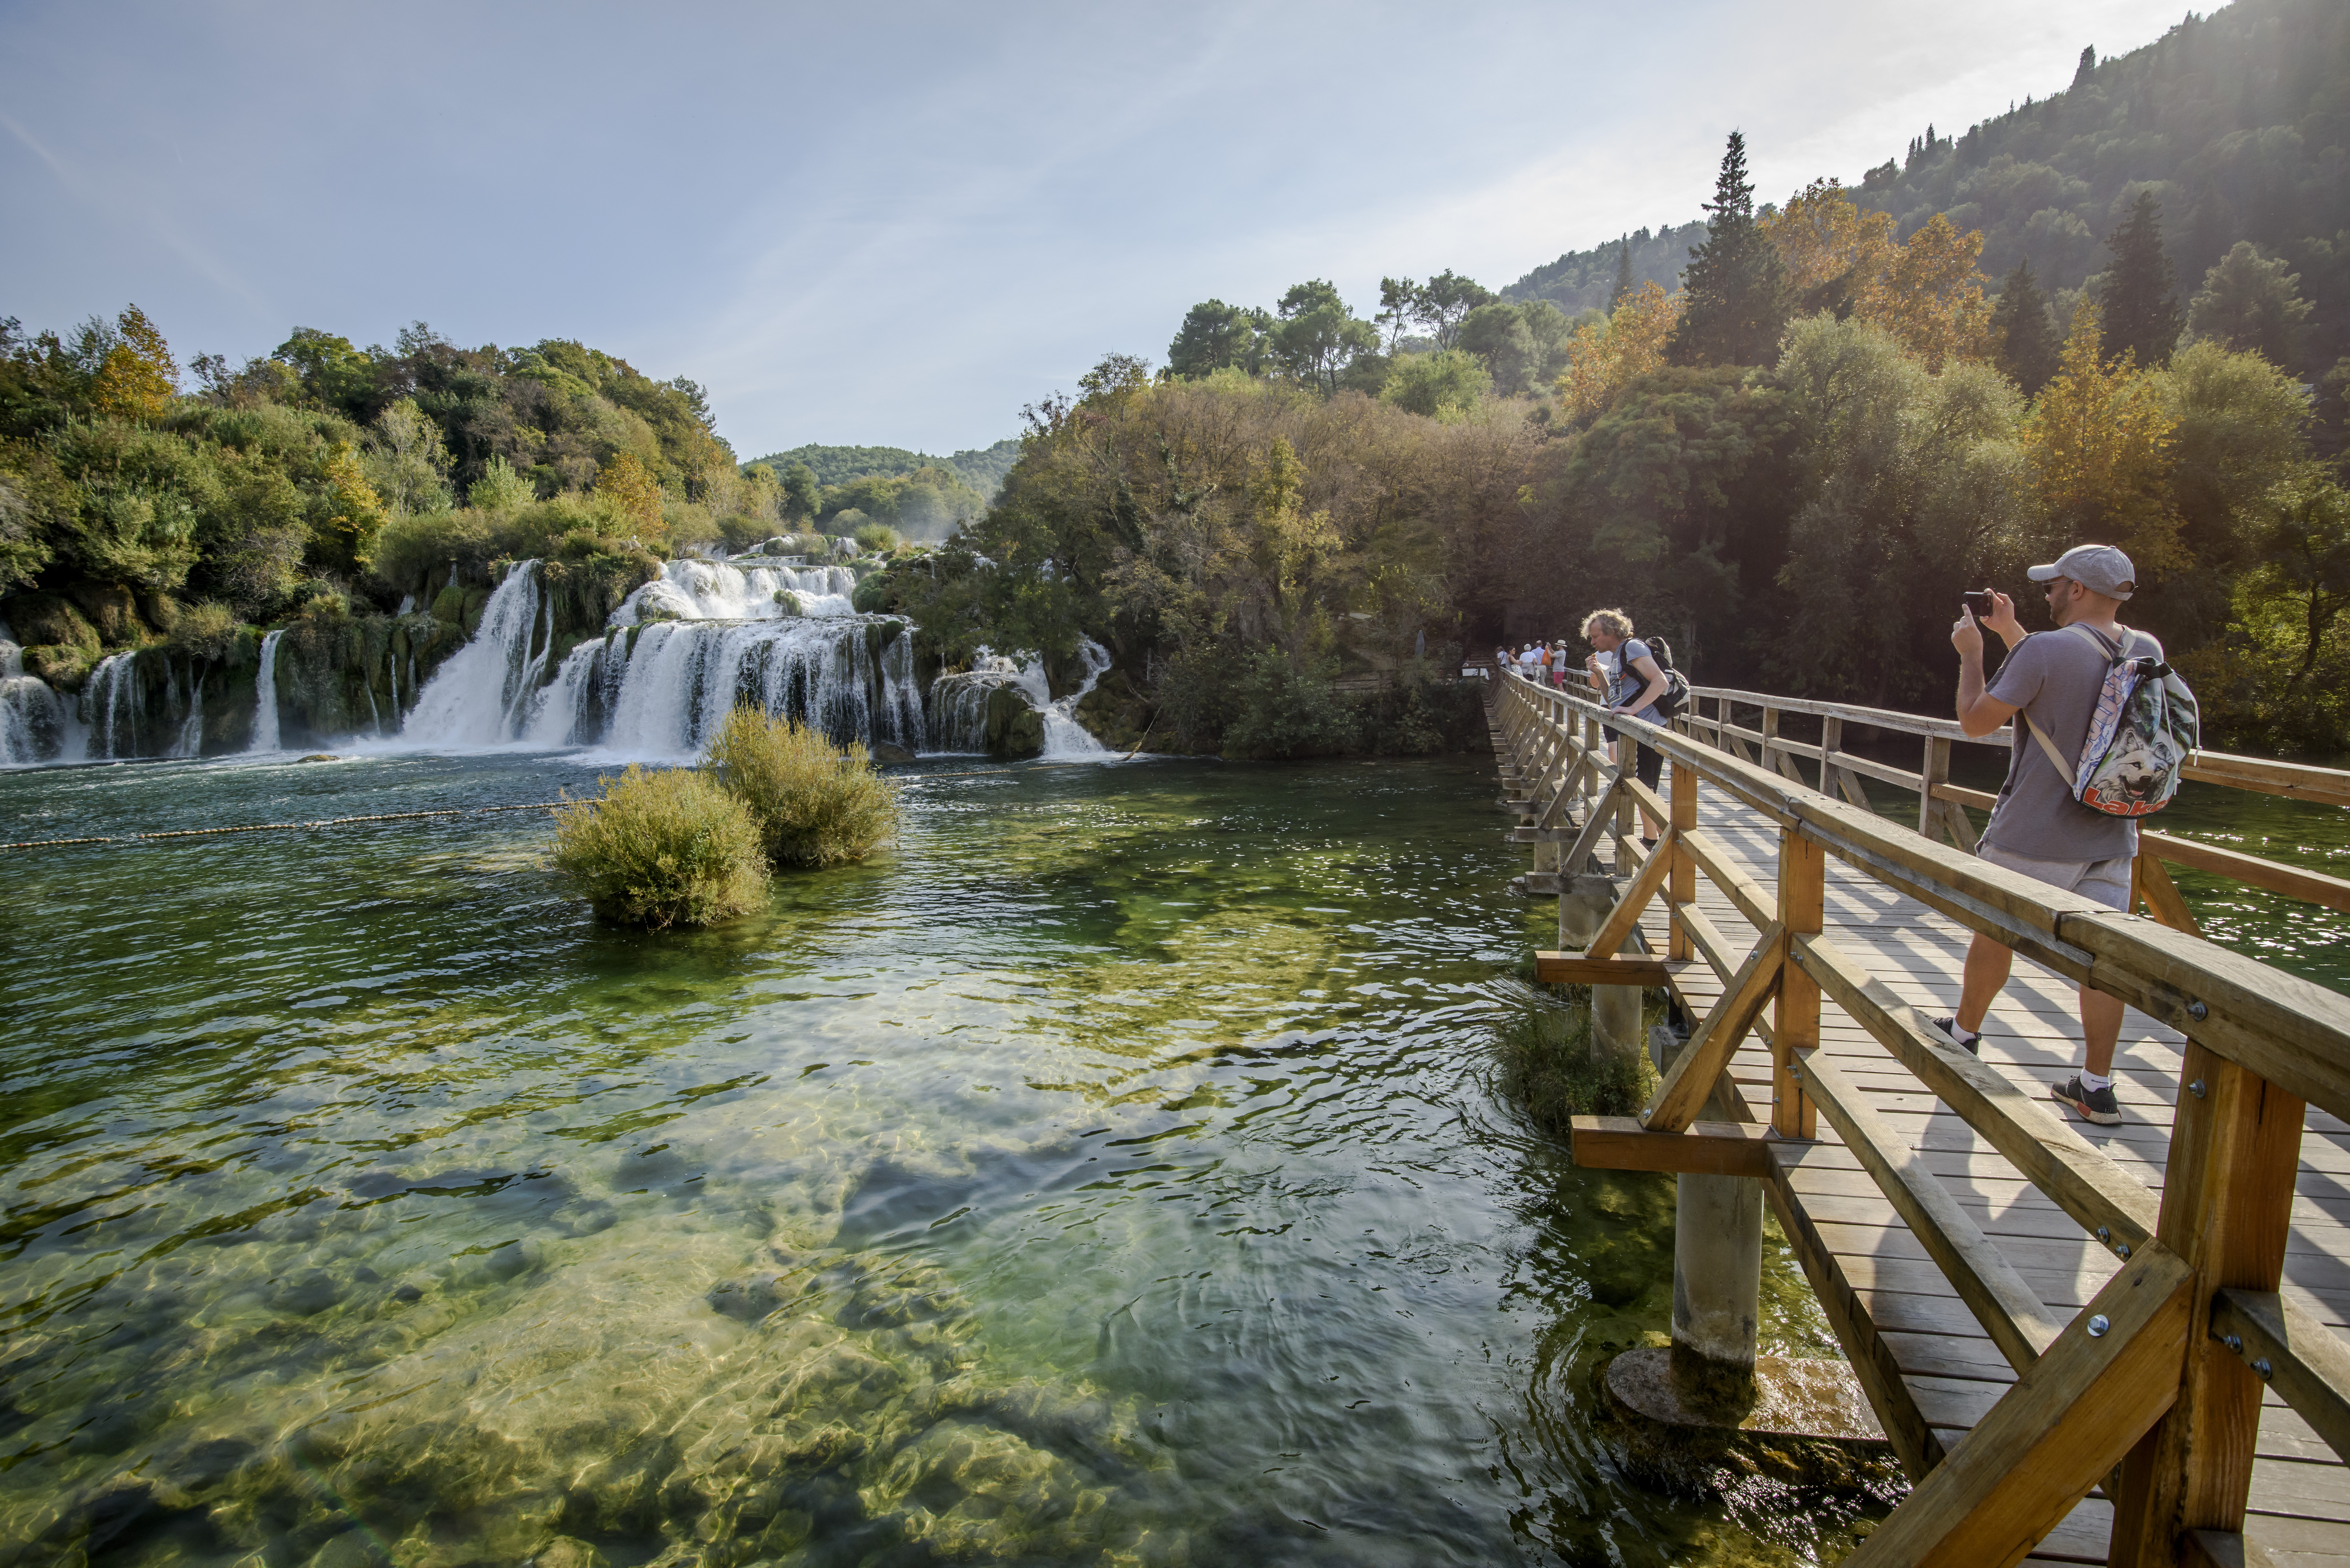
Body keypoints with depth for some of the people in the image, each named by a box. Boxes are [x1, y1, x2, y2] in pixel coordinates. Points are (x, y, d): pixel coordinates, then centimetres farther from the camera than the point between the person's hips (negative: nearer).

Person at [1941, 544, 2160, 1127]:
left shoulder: (2046, 650, -18)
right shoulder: (2147, 652, 4)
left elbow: (1976, 721, -11)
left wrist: (1970, 653, 3)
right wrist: (2009, 632, 25)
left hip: (2035, 837, -5)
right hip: (2112, 835, 5)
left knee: (1995, 932, 14)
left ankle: (1965, 1032, 32)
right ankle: (2097, 1087, 9)